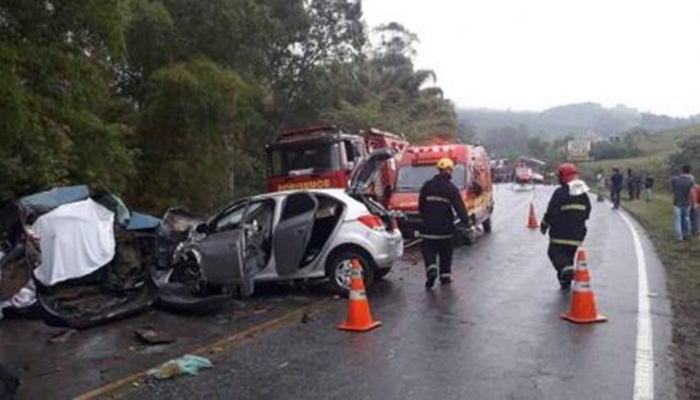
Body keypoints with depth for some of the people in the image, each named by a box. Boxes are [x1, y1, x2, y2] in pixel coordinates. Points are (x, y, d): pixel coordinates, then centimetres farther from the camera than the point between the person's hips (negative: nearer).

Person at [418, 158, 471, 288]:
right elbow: (459, 207, -9)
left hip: (428, 228, 1)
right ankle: (445, 275, 16)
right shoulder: (451, 188, -6)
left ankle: (431, 269, -20)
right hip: (445, 228, 0)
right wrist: (466, 220, -2)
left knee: (428, 250, 4)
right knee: (446, 252, 14)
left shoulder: (427, 186, 3)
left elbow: (420, 205, 10)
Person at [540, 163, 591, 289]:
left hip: (560, 233, -6)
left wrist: (544, 225, -3)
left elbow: (551, 212, -17)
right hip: (577, 234, 6)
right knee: (570, 255, 17)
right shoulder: (583, 194, 6)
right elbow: (587, 212, 14)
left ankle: (566, 268, -21)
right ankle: (566, 281, 20)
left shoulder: (560, 193, -16)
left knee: (554, 252, 5)